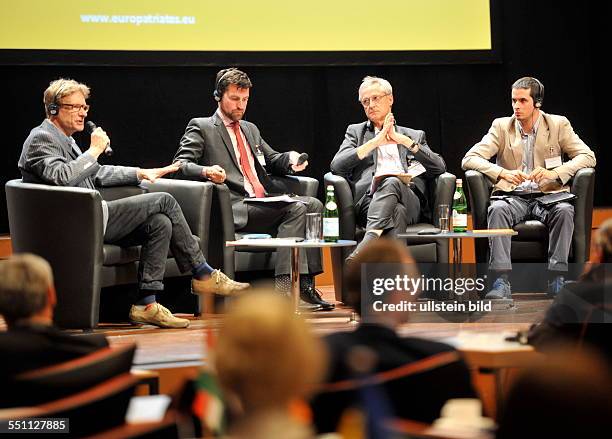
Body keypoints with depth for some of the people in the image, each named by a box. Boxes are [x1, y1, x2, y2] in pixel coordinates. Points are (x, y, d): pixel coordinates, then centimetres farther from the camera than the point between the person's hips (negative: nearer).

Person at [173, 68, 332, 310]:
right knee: (295, 209, -27)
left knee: (313, 204, -18)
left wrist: (290, 159, 8)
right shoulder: (201, 127, 6)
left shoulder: (250, 129, 29)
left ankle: (304, 282, -23)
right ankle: (285, 285, -31)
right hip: (235, 207, -7)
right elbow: (181, 163, -5)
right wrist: (205, 171, -27)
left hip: (264, 202, 7)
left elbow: (272, 160, 33)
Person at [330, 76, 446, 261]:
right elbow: (336, 166, 9)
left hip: (410, 200, 0)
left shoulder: (414, 136, 29)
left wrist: (404, 140, 4)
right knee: (396, 211, -37)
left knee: (391, 183, -37)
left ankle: (366, 245, -57)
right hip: (369, 200, 0)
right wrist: (375, 142, 2)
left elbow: (439, 168, 11)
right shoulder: (355, 131, 29)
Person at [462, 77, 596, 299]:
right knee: (497, 210, -33)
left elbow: (588, 156, 0)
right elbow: (469, 159, 0)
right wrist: (502, 173, -20)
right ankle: (501, 283, -40)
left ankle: (556, 279, -31)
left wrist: (554, 173, -18)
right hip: (513, 196, 0)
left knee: (565, 210, -33)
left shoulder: (558, 124, 8)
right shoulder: (501, 126, 9)